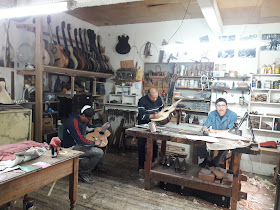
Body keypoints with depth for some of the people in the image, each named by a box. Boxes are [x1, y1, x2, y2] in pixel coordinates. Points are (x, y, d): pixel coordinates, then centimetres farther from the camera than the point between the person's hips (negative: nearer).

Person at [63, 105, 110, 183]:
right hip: (72, 148, -10)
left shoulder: (84, 120, 5)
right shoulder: (73, 122, -26)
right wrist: (94, 143, -18)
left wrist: (101, 127, 8)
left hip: (80, 144, 10)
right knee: (99, 152, -23)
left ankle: (99, 167, 30)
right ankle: (83, 173, -9)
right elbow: (80, 140, -31)